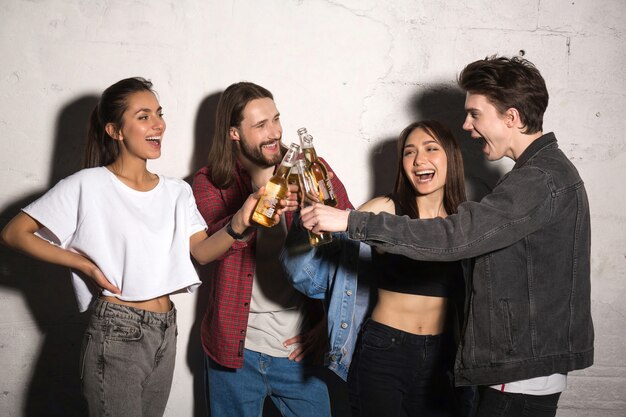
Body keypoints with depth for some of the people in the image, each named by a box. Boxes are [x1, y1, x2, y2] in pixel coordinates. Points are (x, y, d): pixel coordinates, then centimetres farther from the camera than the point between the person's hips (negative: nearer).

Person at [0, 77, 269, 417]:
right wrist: (85, 265, -13)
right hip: (115, 337, -6)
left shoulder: (177, 191, 8)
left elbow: (202, 251, -1)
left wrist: (239, 223, -19)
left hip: (165, 334, 6)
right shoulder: (88, 186, -9)